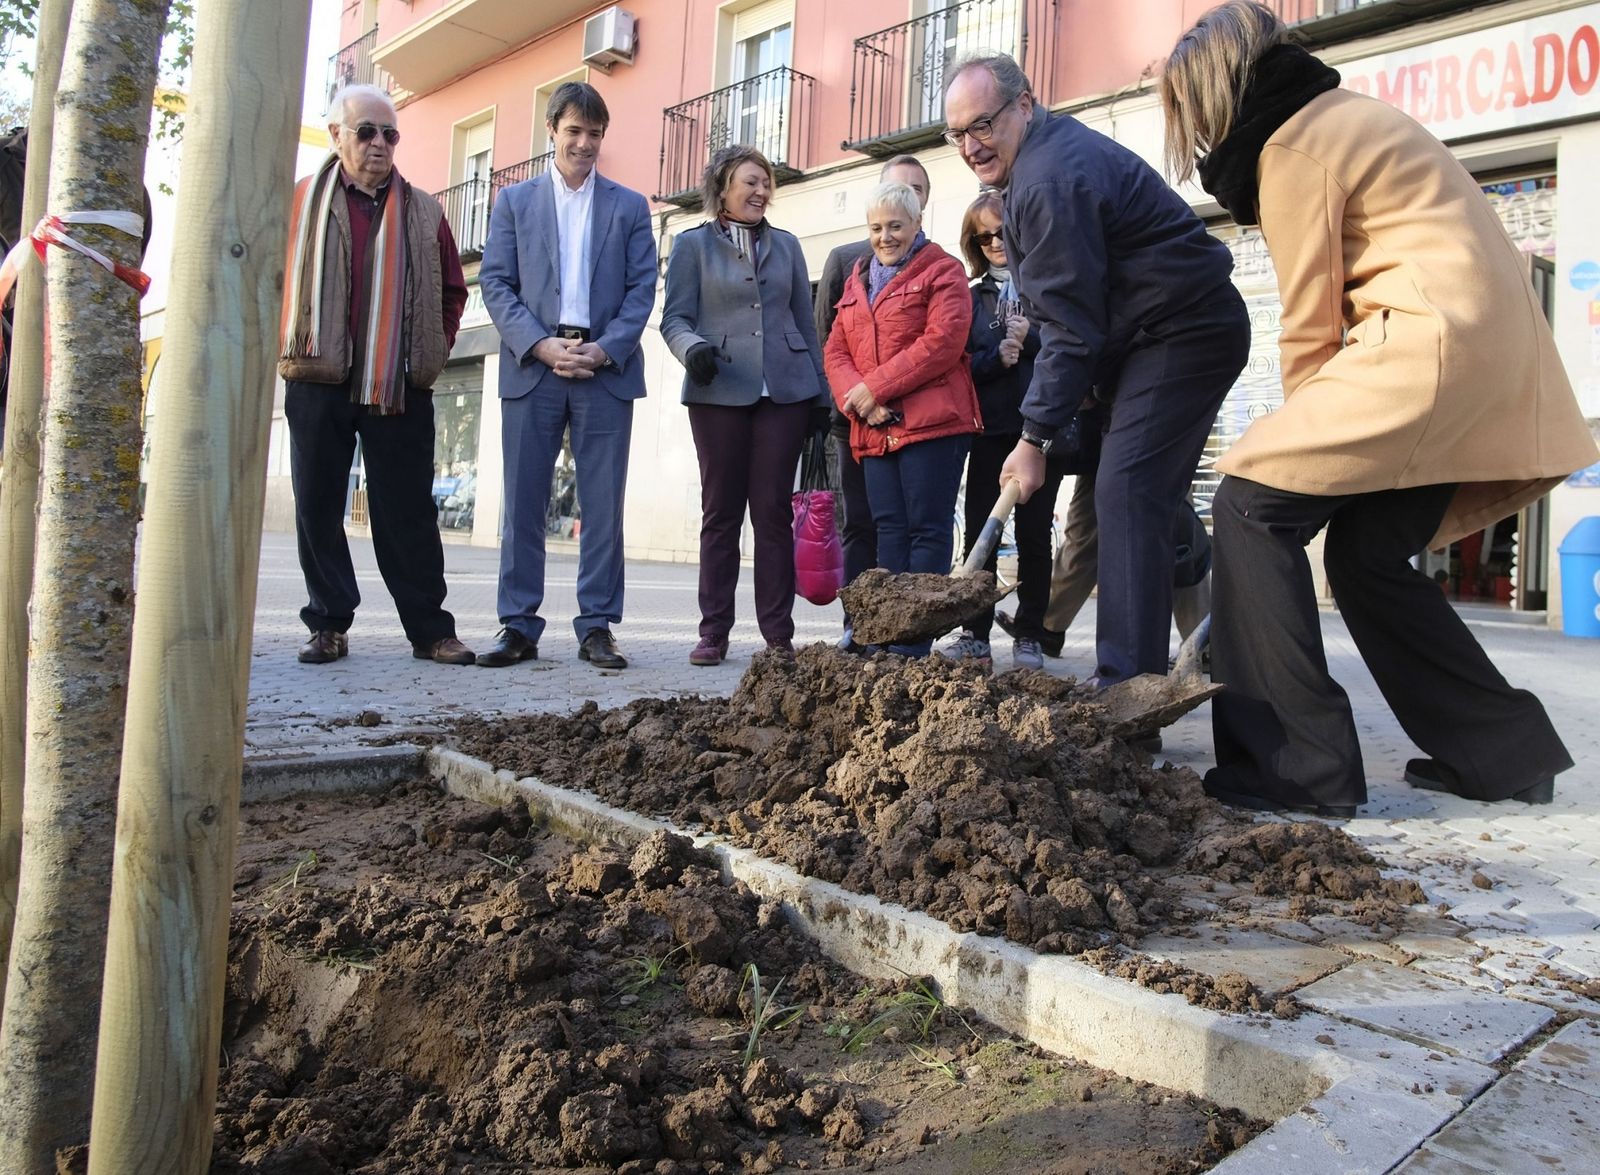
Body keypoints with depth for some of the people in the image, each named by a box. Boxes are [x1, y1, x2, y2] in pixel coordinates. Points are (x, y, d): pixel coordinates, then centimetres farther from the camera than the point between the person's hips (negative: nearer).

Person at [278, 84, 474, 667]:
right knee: (318, 508, 4)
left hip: (400, 388, 0)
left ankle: (430, 629, 6)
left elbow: (451, 290, 17)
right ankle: (329, 625, 14)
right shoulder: (300, 202, 9)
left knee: (409, 513, 1)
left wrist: (433, 351, 7)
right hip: (318, 382, 0)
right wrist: (287, 344, 2)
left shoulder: (423, 213, 12)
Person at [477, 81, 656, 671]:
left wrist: (605, 349, -9)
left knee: (603, 504, -1)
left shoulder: (629, 206, 14)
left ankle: (596, 627, 5)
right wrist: (541, 345, -10)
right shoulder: (514, 200, 14)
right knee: (523, 501, 0)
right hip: (532, 367, 0)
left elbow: (642, 288, 6)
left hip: (607, 369, 0)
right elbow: (495, 283, 6)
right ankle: (518, 627, 7)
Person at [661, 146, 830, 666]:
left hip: (784, 390, 2)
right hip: (719, 393, -2)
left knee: (774, 510, 0)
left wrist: (820, 390, 12)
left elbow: (805, 321, 16)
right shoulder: (693, 244, 8)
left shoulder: (786, 245, 16)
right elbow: (675, 318, 1)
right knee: (721, 510, 1)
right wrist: (693, 348, -21)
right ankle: (713, 632, 7)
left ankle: (778, 633, 4)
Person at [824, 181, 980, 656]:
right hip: (874, 429, 6)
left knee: (927, 529, -5)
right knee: (889, 529, 5)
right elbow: (835, 350, 14)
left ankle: (913, 645, -4)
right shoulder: (857, 279, 22)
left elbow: (943, 342, -11)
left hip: (931, 422, -6)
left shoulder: (942, 271, 3)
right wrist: (854, 397, -7)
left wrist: (874, 388, -14)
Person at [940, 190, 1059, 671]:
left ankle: (1029, 637, 8)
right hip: (991, 427, 2)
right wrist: (998, 357, -13)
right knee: (978, 531, -2)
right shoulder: (973, 297, 15)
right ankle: (975, 635, 3)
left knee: (1034, 533, 2)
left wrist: (1030, 337, -16)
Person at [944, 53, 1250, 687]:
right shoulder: (1048, 150, 13)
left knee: (1126, 492, -19)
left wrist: (1034, 439, -18)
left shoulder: (1051, 178, -21)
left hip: (1184, 331, -11)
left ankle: (1128, 685, -20)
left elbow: (1071, 327, -22)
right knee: (1140, 496, 11)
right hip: (1158, 331, 11)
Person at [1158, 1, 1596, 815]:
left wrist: (1306, 440, 5)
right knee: (1368, 554, 13)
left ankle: (1300, 767, -11)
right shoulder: (1344, 113, 23)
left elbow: (1310, 326, -7)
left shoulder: (1290, 145, -6)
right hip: (1494, 347, 9)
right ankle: (1505, 754, 21)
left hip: (1432, 339, -9)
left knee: (1252, 504, -9)